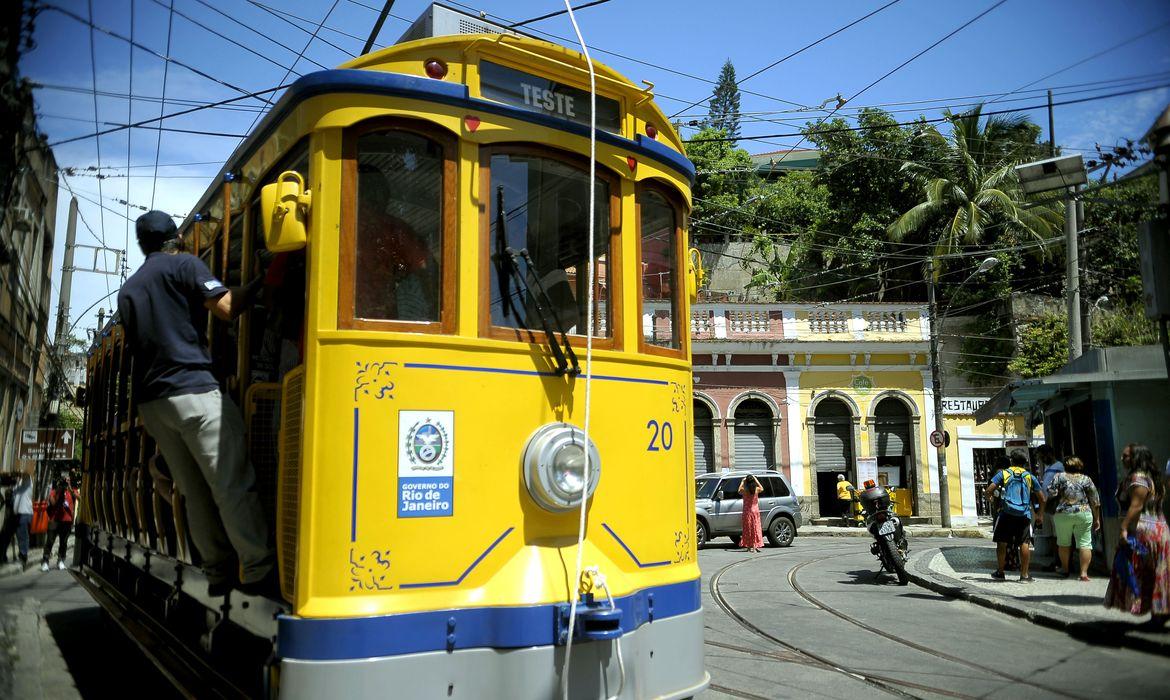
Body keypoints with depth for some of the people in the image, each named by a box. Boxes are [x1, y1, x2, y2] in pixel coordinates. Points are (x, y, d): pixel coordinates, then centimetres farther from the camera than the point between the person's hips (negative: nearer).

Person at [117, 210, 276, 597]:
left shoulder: (128, 289, 23)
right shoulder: (184, 264, 1)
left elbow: (138, 343, 24)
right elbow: (227, 307, -11)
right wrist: (261, 280, 1)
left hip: (151, 399, 8)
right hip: (193, 391, -7)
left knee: (196, 492, 8)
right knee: (233, 485, -10)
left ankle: (219, 573, 7)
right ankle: (259, 572, -13)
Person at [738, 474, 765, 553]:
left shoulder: (744, 490, -13)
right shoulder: (756, 489, -8)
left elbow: (739, 491, 12)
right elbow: (762, 488, 17)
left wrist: (742, 482, 15)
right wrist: (756, 480, 19)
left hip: (747, 511, -1)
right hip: (755, 511, 1)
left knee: (748, 529, 7)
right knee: (755, 528, 8)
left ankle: (749, 546, 5)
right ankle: (755, 546, 7)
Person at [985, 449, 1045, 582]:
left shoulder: (1003, 473, 4)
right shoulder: (1030, 477, 9)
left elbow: (989, 490, -6)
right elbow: (1042, 498, 11)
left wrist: (990, 497, 17)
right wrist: (1039, 514, 25)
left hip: (1006, 513, -1)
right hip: (1024, 515, 1)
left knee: (1002, 542, 8)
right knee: (1024, 543, 3)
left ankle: (1000, 572, 15)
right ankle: (1024, 575, 4)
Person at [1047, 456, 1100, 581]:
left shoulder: (1059, 476, 4)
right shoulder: (1086, 479, 8)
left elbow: (1051, 493, -5)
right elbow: (1095, 502, 8)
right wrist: (1097, 519, 14)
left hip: (1062, 514, 0)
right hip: (1084, 514, 0)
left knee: (1063, 543, 13)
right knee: (1084, 543, 1)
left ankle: (1065, 570, 21)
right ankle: (1084, 572, -6)